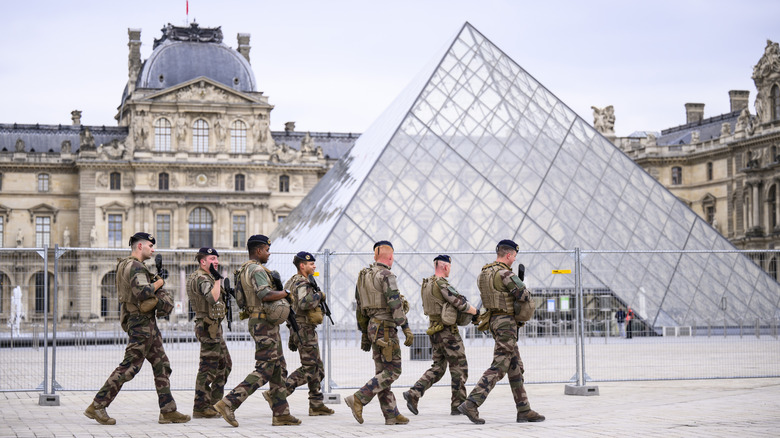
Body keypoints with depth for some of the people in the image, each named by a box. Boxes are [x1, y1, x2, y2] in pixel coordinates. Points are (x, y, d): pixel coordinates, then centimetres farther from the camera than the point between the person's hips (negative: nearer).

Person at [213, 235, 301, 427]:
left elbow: (239, 295, 24)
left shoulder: (243, 270, 16)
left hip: (258, 322, 11)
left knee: (279, 368, 12)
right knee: (264, 370, -10)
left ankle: (281, 413, 13)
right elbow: (265, 294, -30)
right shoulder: (257, 269, -16)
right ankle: (228, 404, -12)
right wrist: (285, 293, -13)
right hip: (264, 323, -11)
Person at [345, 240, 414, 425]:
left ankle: (391, 414, 9)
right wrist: (407, 329, -17)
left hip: (372, 326, 9)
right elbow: (395, 304, -19)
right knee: (392, 371, -6)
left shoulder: (364, 276, 14)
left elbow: (360, 308, 18)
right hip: (385, 328, -9)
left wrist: (365, 334, 23)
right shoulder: (386, 275, -12)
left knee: (382, 371, 9)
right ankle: (359, 399, -12)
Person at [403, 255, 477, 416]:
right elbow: (460, 303, -22)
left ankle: (414, 394, 1)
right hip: (448, 331, -9)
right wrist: (477, 312, -6)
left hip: (434, 330, 9)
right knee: (459, 368, 2)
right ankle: (458, 405, 5)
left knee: (438, 367, 14)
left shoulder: (426, 284, 11)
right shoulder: (442, 284, -17)